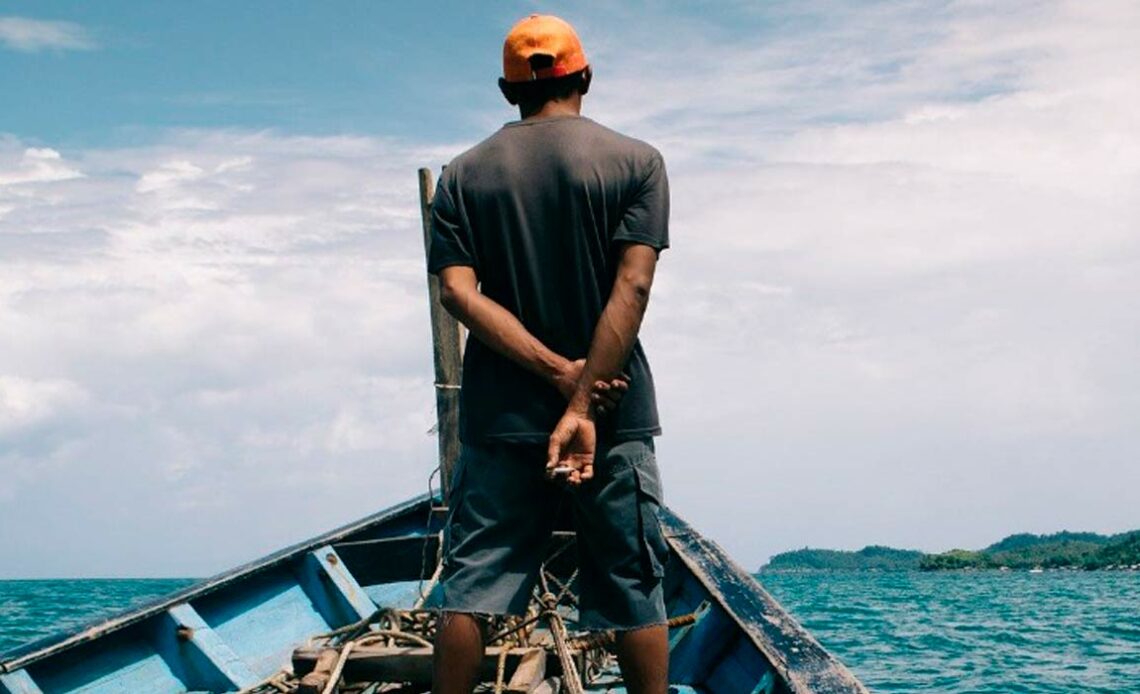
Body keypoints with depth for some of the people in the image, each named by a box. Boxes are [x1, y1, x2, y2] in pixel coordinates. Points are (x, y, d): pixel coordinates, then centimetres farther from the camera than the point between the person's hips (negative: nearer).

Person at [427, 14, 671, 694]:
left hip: (499, 416, 2)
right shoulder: (636, 161, -2)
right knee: (634, 592, 6)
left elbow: (458, 291, -8)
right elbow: (632, 286, -14)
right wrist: (583, 403, -17)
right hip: (615, 416, -1)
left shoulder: (464, 174, 4)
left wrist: (560, 373, -13)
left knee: (469, 588, 6)